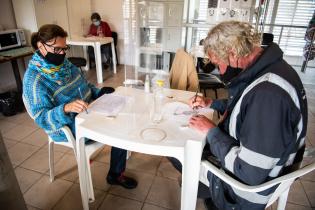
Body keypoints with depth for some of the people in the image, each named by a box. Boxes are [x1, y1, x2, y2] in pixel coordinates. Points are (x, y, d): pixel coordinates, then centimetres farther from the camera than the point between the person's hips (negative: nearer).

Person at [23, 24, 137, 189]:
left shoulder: (63, 63, 2)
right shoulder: (34, 80, -21)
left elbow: (85, 86, 13)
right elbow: (41, 117, -25)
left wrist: (101, 93, -4)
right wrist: (66, 108, -42)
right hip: (70, 129, -8)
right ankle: (115, 175, 9)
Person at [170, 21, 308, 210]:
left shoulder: (269, 92, -36)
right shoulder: (264, 69, -4)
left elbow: (249, 173, -33)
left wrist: (211, 131, -21)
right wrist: (211, 103, 3)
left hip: (249, 184, -8)